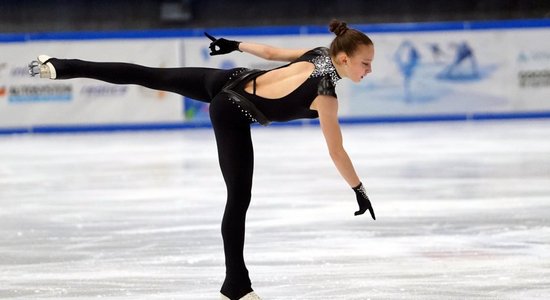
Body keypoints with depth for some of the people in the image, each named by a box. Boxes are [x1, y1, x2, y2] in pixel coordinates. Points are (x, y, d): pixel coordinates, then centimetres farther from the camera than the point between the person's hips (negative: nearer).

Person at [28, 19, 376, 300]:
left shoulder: (318, 54, -1)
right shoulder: (325, 95, -22)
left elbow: (270, 51, 13)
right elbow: (336, 151, -18)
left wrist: (235, 45, 28)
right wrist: (360, 191, -9)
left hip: (228, 82, 8)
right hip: (232, 116, -8)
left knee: (150, 76, 16)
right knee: (239, 199, -1)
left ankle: (60, 66, 21)